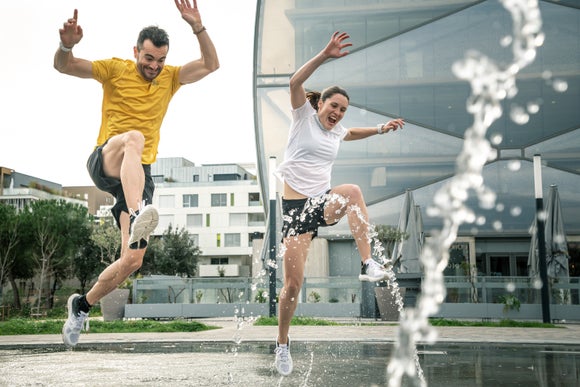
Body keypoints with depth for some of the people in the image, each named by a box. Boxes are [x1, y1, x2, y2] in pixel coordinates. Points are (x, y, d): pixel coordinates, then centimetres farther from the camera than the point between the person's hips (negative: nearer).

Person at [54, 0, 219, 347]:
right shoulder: (116, 69, 2)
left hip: (139, 175, 4)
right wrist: (67, 45, -29)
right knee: (134, 137, -39)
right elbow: (64, 66, -7)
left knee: (133, 259, -7)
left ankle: (82, 305, 17)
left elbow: (211, 65, 1)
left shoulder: (170, 77, 12)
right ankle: (137, 216, -59)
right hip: (105, 162, -3)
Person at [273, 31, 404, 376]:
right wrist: (325, 55, -29)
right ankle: (283, 343, 18)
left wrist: (381, 129, 24)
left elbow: (353, 133, 38)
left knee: (352, 191, -32)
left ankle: (368, 263, -30)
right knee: (293, 284, -4)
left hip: (325, 204, 4)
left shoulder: (338, 132, 13)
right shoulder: (304, 116, -3)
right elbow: (295, 82, -20)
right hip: (296, 206, -4)